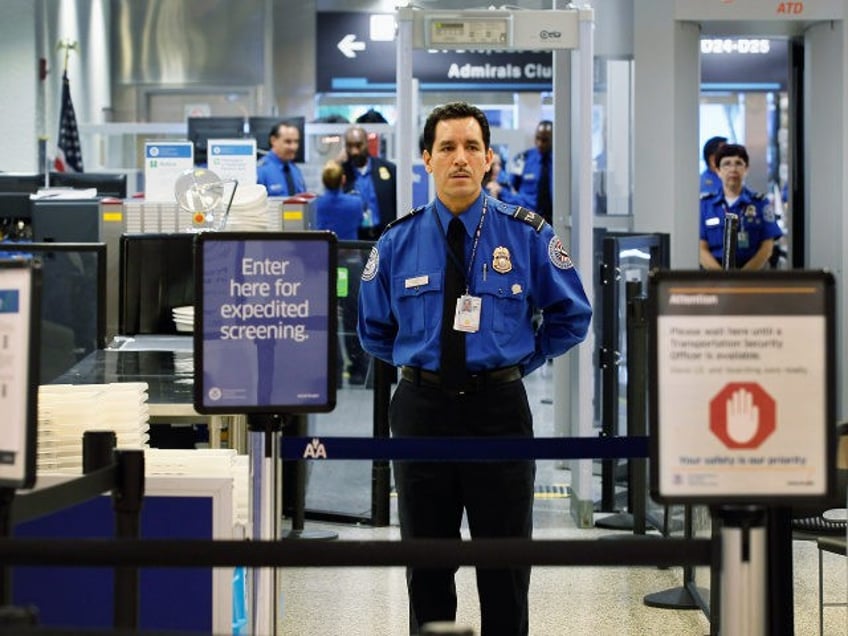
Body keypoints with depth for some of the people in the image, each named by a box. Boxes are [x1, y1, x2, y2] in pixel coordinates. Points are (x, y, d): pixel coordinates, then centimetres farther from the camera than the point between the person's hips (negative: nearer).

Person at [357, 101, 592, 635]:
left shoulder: (528, 236, -2)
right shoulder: (398, 243, 2)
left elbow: (572, 317, 8)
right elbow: (373, 330, 16)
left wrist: (522, 360, 4)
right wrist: (419, 363, 9)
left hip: (499, 410, -1)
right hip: (422, 410, 1)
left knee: (506, 563, 6)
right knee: (427, 564, 10)